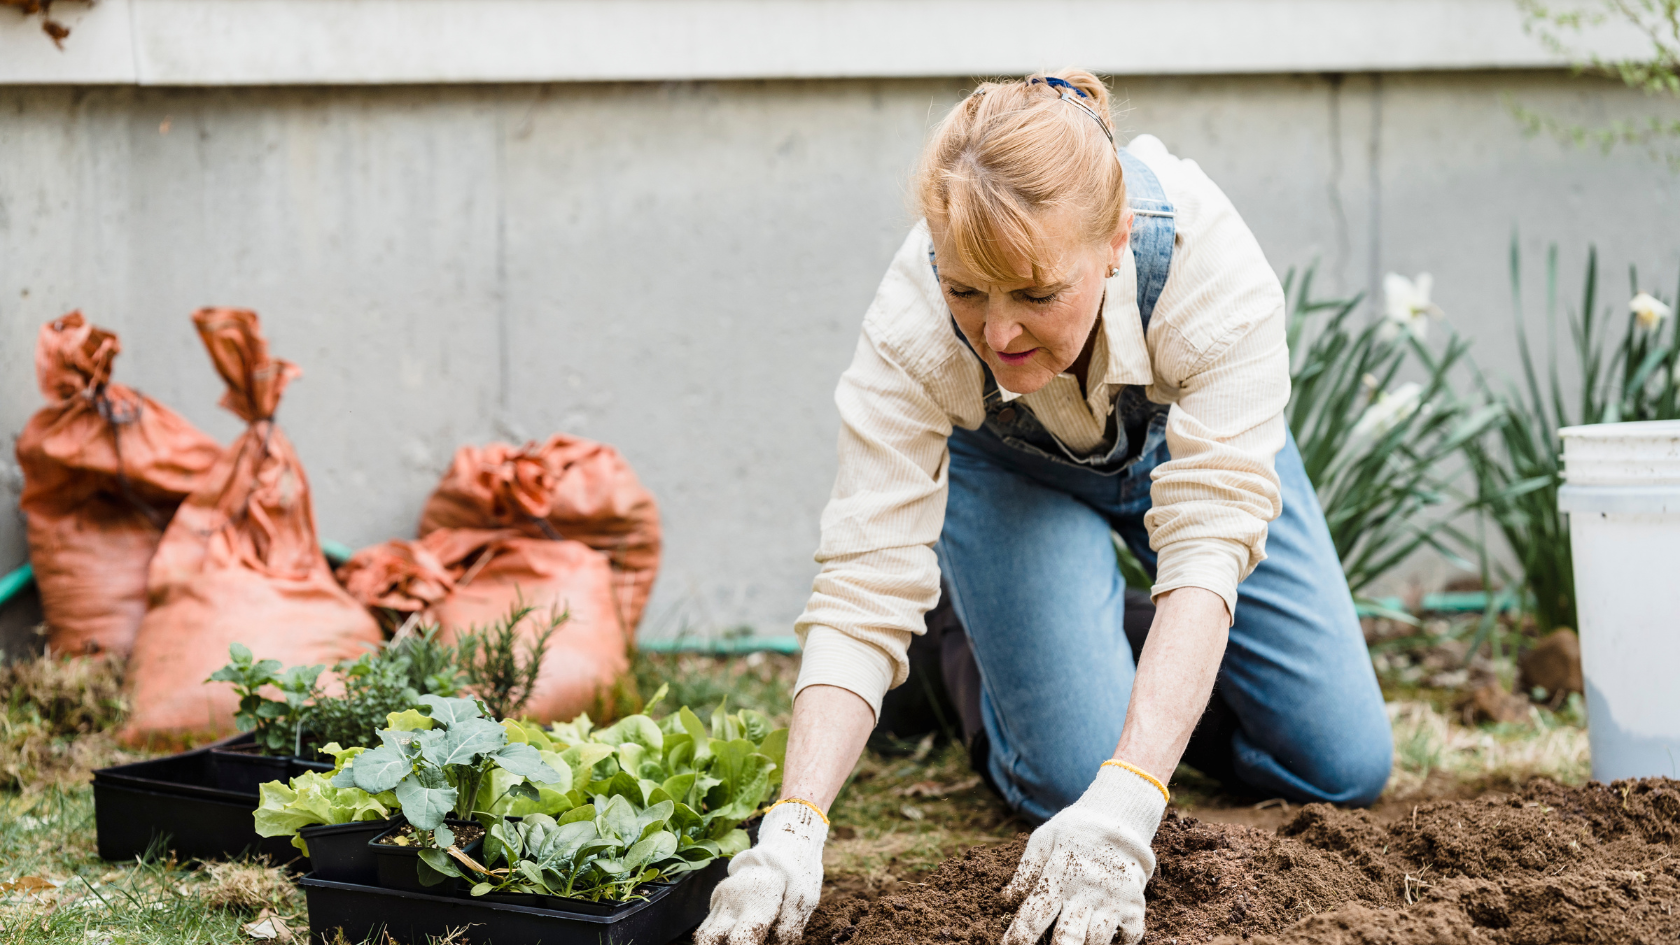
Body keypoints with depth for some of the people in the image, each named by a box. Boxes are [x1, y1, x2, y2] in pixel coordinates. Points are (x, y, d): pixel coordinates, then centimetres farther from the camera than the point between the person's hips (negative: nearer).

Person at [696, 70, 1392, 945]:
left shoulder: (1212, 267, -42)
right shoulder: (910, 328, -39)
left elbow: (1208, 544, -46)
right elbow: (862, 591, -38)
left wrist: (1126, 803, -57)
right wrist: (793, 830, -52)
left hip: (1183, 436, 1)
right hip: (1007, 471, -1)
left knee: (1344, 767, -3)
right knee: (1072, 776, -20)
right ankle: (990, 671, 14)